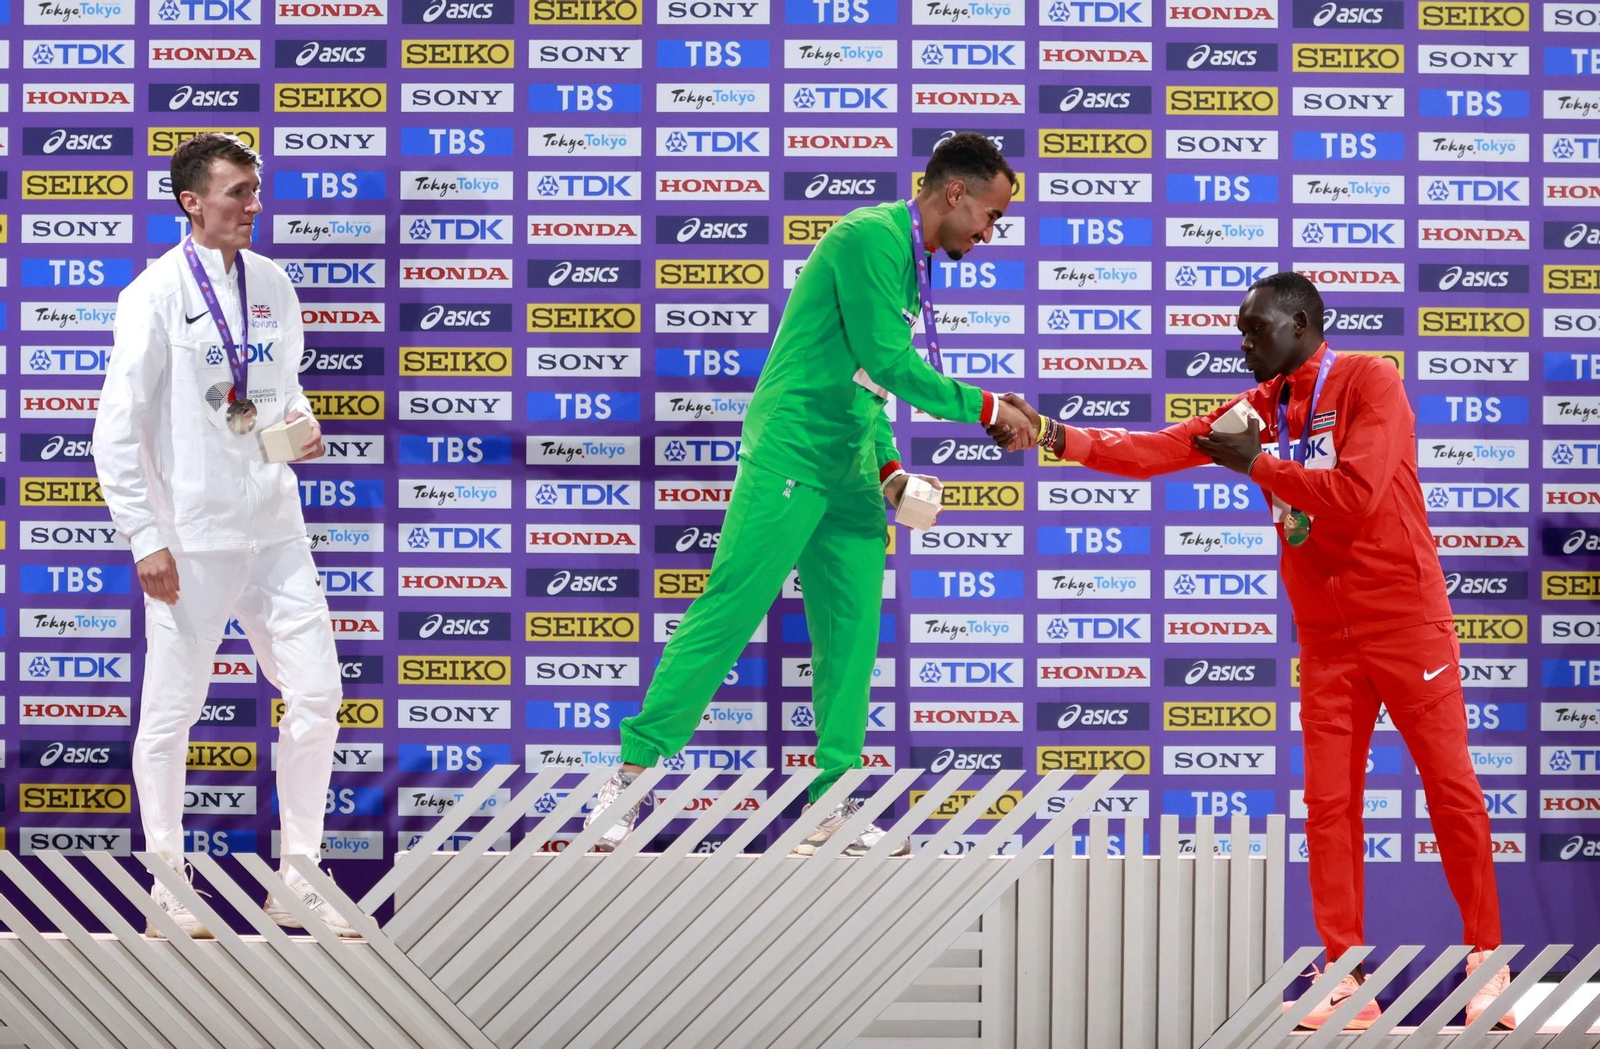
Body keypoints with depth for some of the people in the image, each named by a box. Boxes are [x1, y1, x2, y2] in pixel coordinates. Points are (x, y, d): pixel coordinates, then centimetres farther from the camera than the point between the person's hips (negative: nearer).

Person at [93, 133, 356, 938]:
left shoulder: (272, 285, 9)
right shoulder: (158, 293, -9)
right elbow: (118, 428, -10)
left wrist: (302, 426, 0)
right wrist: (145, 540, -14)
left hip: (273, 525, 6)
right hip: (191, 535, -6)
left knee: (316, 695, 4)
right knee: (172, 712, 4)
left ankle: (298, 880, 16)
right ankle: (168, 888, 17)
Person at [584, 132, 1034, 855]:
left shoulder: (913, 265, 20)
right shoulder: (871, 236, -11)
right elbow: (886, 361, -18)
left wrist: (888, 468, 13)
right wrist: (985, 408, -12)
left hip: (848, 474, 10)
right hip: (790, 455, -10)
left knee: (852, 635, 5)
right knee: (728, 612, -10)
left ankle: (831, 810, 8)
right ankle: (632, 770, -6)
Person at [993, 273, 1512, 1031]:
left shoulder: (1369, 383, -11)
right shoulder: (1258, 408, 9)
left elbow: (1356, 495, -22)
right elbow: (1156, 452, 4)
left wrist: (1253, 463, -15)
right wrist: (1053, 437, -6)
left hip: (1406, 621, -6)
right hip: (1326, 635, 6)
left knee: (1451, 791, -1)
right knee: (1329, 802, 1)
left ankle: (1486, 964, 7)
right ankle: (1346, 980, 3)